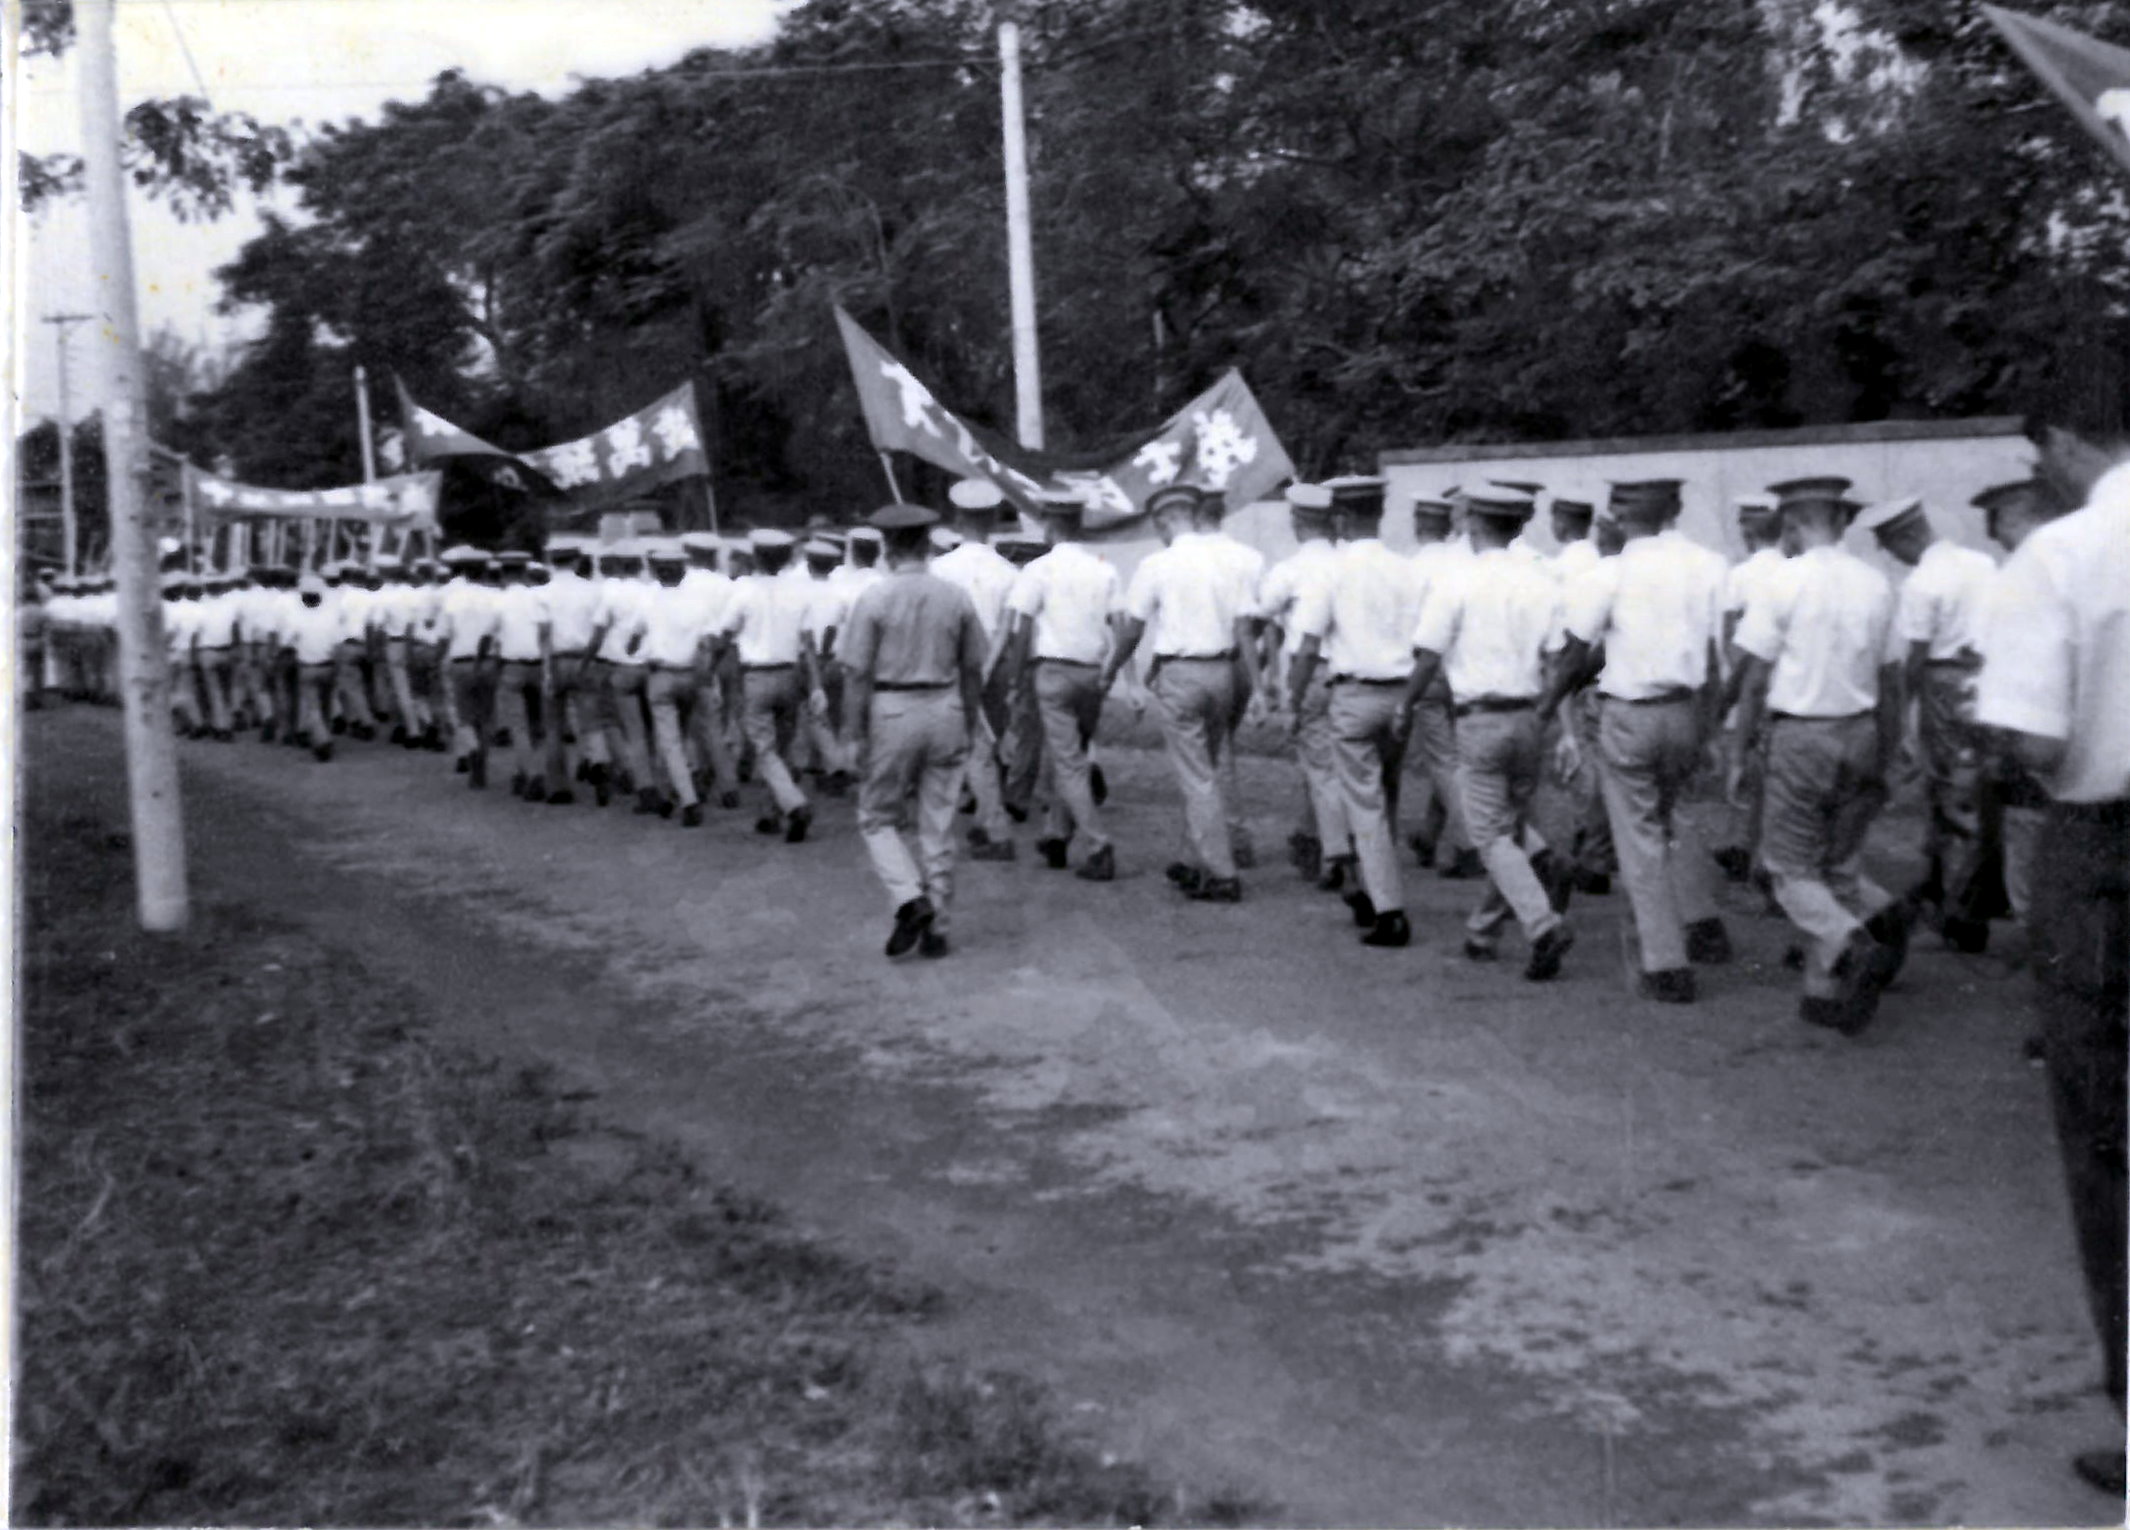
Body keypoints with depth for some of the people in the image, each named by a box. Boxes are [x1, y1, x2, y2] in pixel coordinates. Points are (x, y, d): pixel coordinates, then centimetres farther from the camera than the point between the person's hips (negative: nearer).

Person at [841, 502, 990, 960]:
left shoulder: (874, 599, -9)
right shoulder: (956, 597, 1)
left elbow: (858, 675, -10)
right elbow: (973, 670, 6)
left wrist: (855, 736, -4)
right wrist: (966, 724, 16)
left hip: (892, 712, -3)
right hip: (944, 711, 3)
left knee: (877, 819, 12)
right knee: (939, 826, 9)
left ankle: (911, 898, -9)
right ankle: (937, 929, 14)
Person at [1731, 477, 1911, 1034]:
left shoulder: (1784, 583, -9)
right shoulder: (1876, 584, 4)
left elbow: (1755, 679, -8)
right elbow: (1890, 680, 9)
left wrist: (1740, 749, 1)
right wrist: (1886, 754, 18)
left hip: (1799, 733, -4)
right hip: (1859, 732, 5)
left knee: (1792, 867, 3)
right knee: (1841, 866, 15)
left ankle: (1854, 948, -20)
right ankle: (1827, 991, 5)